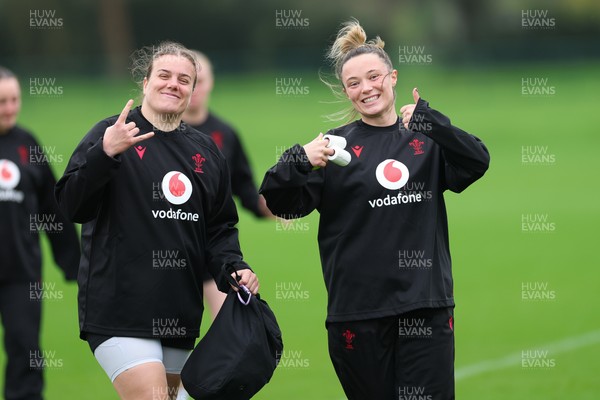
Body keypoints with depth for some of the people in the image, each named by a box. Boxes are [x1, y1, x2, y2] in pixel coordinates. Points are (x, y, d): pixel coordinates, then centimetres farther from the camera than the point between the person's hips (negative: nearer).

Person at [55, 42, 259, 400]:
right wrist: (105, 153, -26)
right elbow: (72, 206, -12)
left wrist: (234, 269, 0)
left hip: (180, 313, 6)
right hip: (121, 308, -6)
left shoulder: (207, 152, 15)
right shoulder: (111, 134, -2)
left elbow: (220, 229, 20)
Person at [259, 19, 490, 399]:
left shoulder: (425, 140, 8)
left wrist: (429, 119, -22)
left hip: (428, 306, 1)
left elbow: (477, 164, -10)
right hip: (359, 310, -1)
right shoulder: (337, 145, 3)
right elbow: (282, 204, -3)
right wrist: (299, 162, -24)